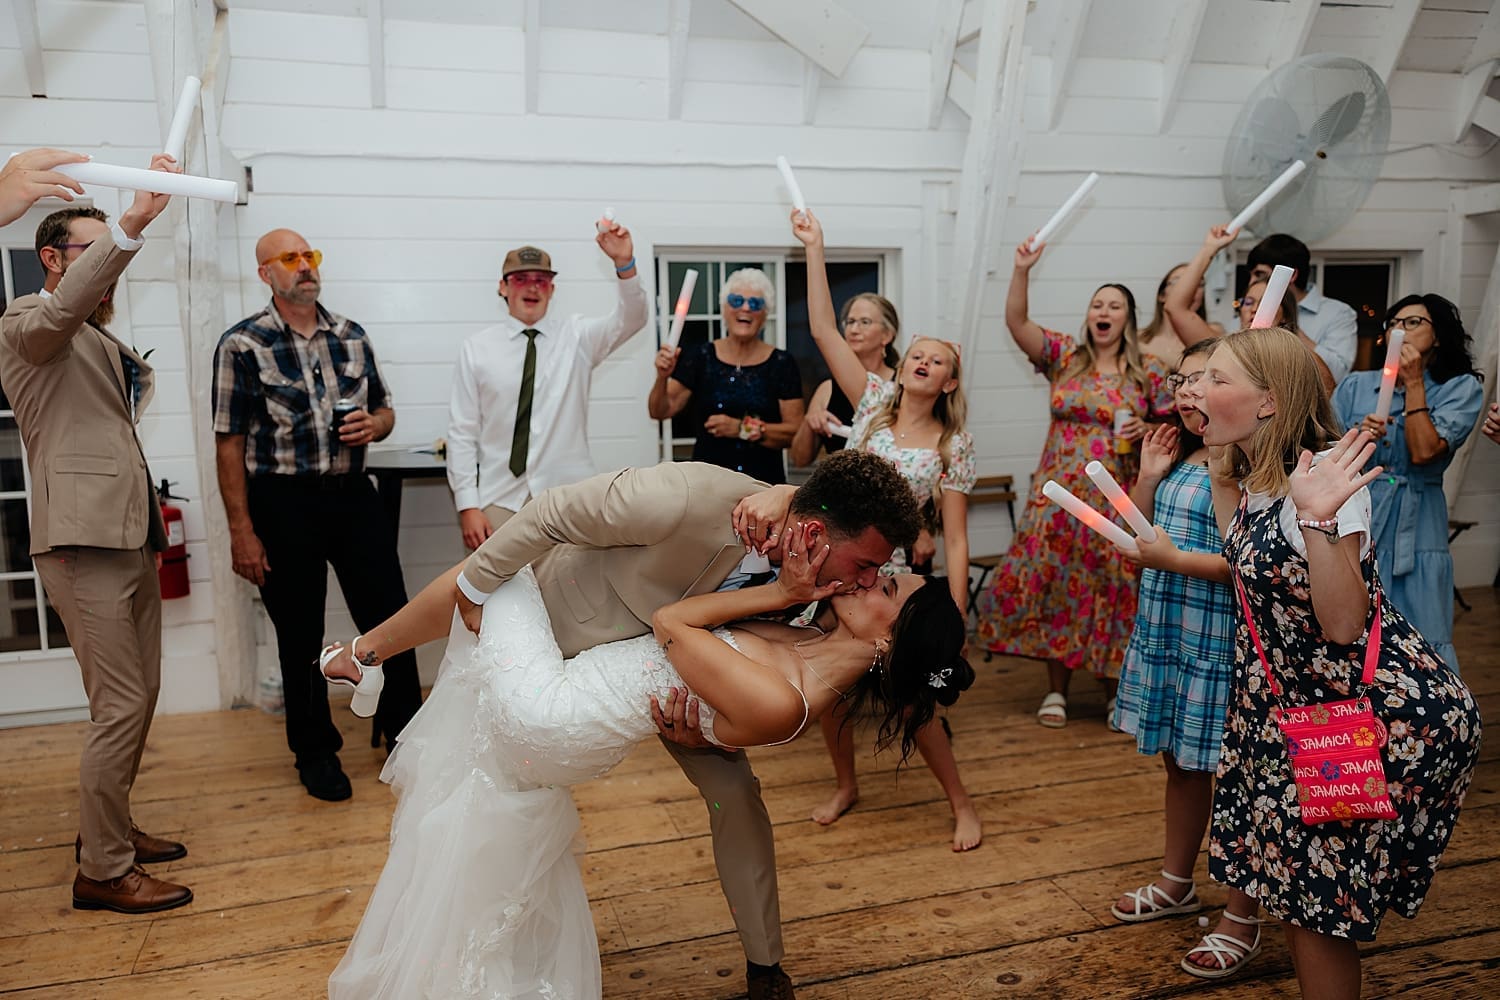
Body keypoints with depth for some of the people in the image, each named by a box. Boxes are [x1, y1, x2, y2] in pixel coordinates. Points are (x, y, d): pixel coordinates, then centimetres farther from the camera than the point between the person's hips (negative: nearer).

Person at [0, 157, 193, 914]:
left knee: (140, 697, 15)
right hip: (84, 541, -9)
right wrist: (136, 220, -40)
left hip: (131, 535, 9)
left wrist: (135, 377, 11)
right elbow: (65, 305, -30)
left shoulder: (99, 339, 22)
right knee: (121, 708, -7)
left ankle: (111, 829, 31)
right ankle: (102, 872, 6)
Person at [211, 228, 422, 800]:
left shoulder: (352, 337, 8)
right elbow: (229, 444, -6)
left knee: (390, 618, 6)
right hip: (282, 502, -3)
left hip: (352, 495, 4)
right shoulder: (243, 344, -5)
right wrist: (241, 530, -10)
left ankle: (403, 730, 25)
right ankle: (315, 753, 26)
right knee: (300, 637, 9)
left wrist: (375, 424, -7)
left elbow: (384, 408, 19)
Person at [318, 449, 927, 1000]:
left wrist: (700, 731, -30)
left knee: (734, 791, -4)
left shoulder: (803, 569, -27)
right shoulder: (687, 500, -46)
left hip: (669, 657, 3)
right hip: (565, 597, -2)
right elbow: (552, 513, -30)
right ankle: (365, 651, 59)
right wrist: (479, 588, -18)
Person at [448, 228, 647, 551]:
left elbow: (631, 319, -10)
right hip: (500, 499, 0)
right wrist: (467, 506, -7)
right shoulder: (476, 349, 4)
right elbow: (462, 433, 1)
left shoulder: (576, 337, 7)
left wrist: (624, 263, -28)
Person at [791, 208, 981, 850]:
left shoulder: (954, 447, -2)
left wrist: (957, 618, -9)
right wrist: (813, 247, -7)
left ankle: (961, 802, 21)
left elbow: (955, 539, -3)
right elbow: (823, 329, -3)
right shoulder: (874, 404, 2)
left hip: (896, 581, -3)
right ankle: (846, 785, 35)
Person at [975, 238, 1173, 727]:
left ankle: (1114, 691, 20)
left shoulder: (1151, 371, 3)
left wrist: (1148, 430, -13)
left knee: (1114, 590, 2)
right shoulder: (1063, 354, 4)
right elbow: (1016, 322, -7)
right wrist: (1022, 271, -19)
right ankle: (1057, 689, 15)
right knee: (1052, 582, 1)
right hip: (1060, 496, 1)